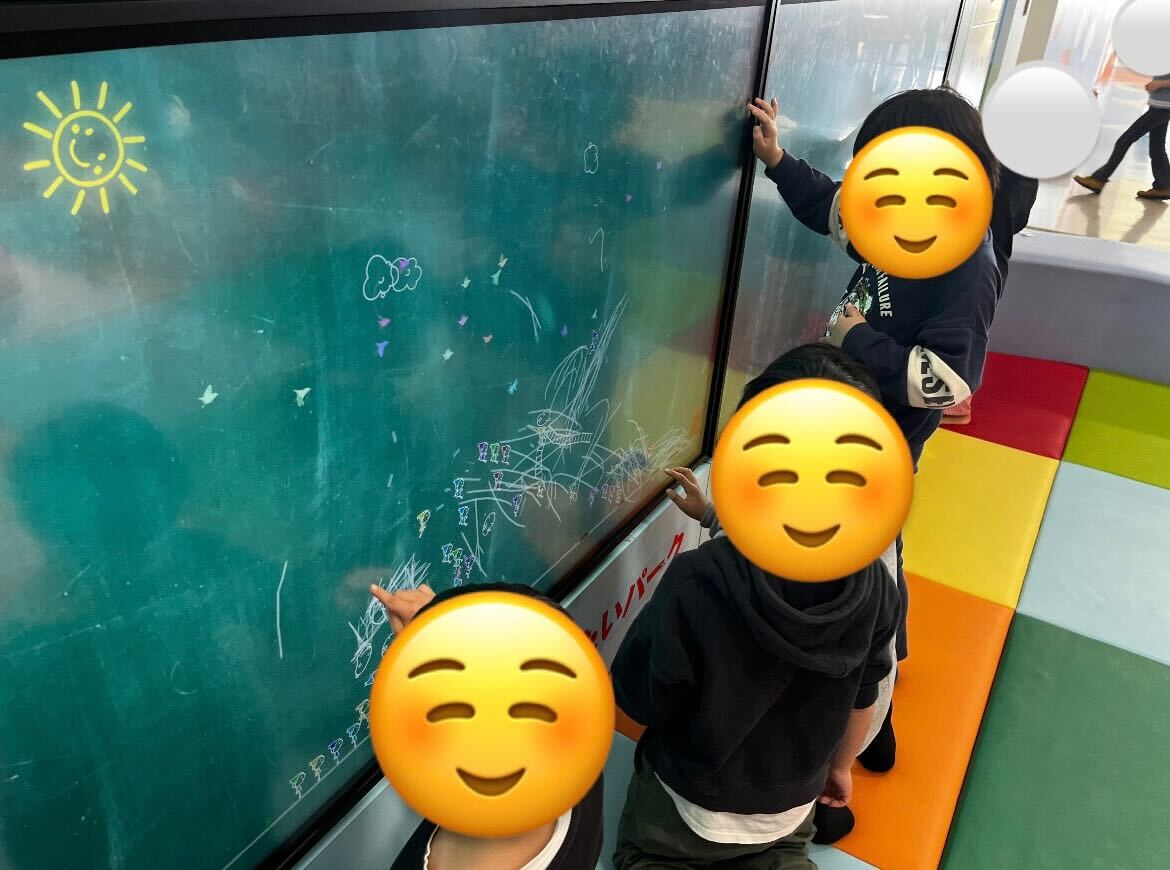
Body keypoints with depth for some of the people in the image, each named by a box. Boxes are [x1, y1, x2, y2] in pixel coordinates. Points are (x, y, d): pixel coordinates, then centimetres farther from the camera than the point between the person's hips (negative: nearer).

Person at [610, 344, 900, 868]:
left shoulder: (697, 583, -37)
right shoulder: (876, 585, -23)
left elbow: (639, 706, -22)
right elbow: (862, 700, -5)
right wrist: (839, 767, 16)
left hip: (684, 810, -3)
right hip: (791, 810, 3)